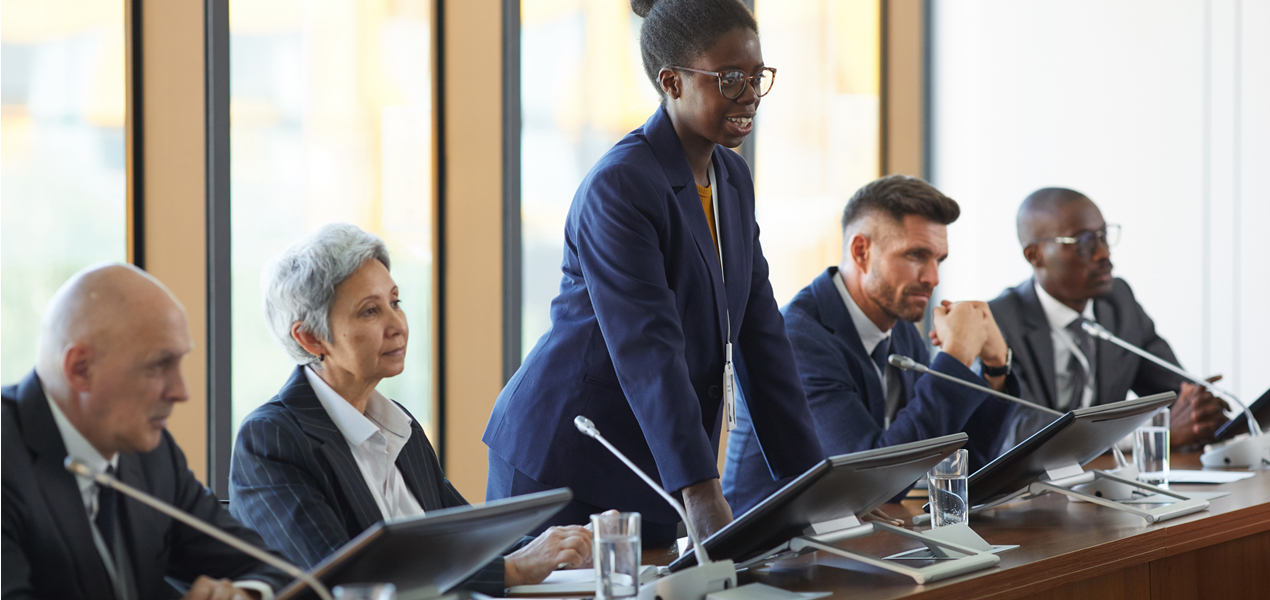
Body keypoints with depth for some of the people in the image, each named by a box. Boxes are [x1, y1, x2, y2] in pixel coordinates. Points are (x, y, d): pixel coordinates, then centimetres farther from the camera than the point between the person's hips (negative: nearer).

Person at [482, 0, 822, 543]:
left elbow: (761, 334, 8)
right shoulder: (619, 187, -19)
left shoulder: (733, 179, 8)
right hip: (561, 462, -8)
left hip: (650, 471, 8)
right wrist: (700, 493, -37)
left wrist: (810, 478, 0)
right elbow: (647, 350, -28)